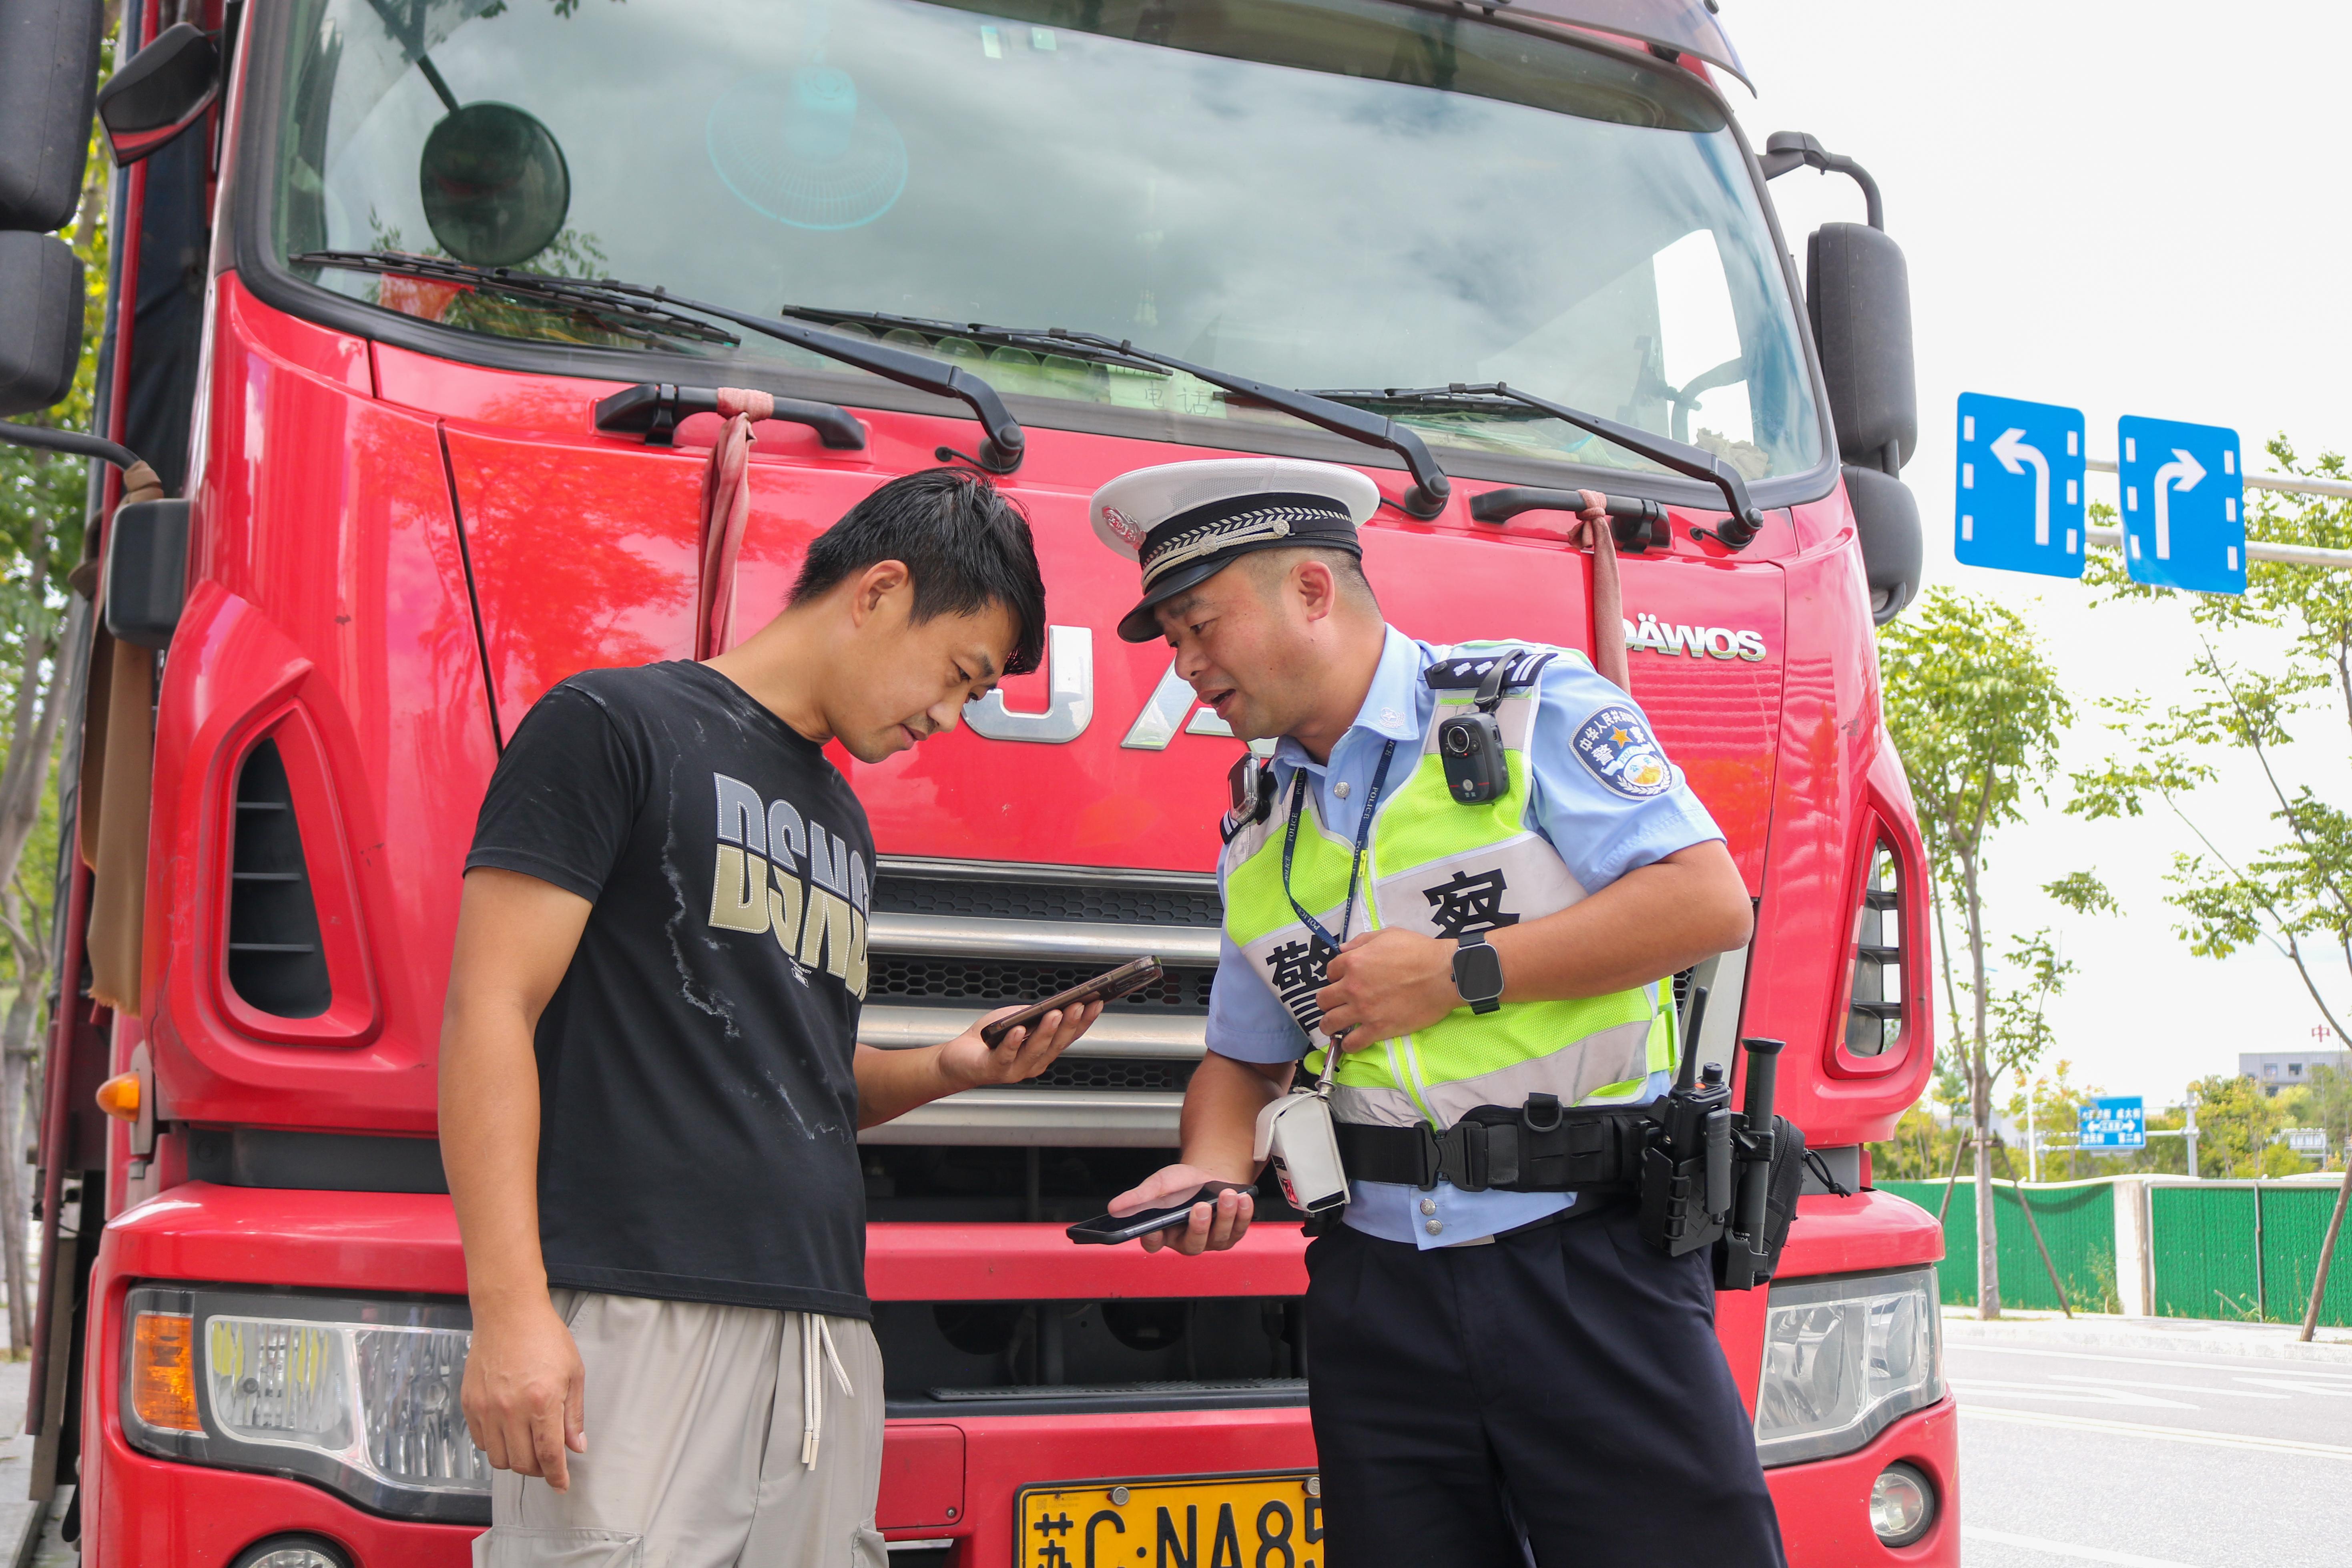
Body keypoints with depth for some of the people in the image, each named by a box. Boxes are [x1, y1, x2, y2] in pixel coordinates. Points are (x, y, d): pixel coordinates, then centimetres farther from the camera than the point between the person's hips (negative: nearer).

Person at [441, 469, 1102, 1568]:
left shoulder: (842, 823, 24)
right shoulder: (614, 727, -1)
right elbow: (490, 1013, -9)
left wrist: (947, 1067, 9)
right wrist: (510, 1311, -18)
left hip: (827, 1337, 7)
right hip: (635, 1319, -7)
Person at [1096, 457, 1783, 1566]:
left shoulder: (1529, 707, -2)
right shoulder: (1257, 831, 15)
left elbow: (1709, 901, -11)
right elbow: (1244, 1059, 21)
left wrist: (1458, 975, -12)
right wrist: (1213, 1169, -1)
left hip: (1590, 1273, -5)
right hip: (1381, 1297, 5)